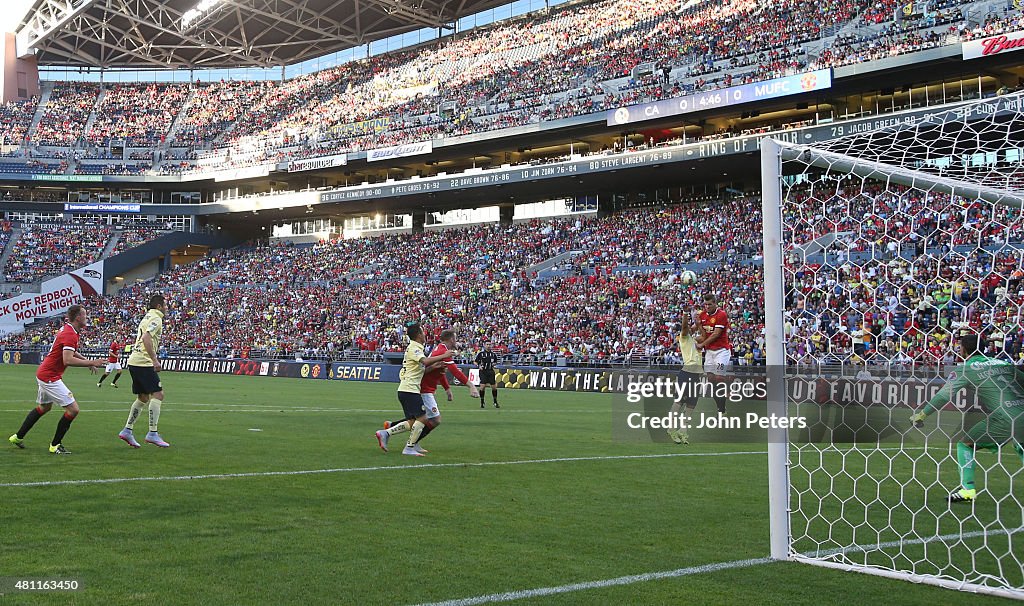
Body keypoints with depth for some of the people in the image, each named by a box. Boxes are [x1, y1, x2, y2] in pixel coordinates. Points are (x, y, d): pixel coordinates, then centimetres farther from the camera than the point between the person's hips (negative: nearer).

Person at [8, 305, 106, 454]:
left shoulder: (66, 328, 9)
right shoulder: (70, 334, -23)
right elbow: (68, 360, -32)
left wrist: (86, 360, 14)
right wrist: (91, 363, -27)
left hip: (43, 374, 11)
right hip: (50, 378, -11)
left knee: (44, 407, 29)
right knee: (73, 409, -11)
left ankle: (18, 437, 40)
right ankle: (55, 445, 0)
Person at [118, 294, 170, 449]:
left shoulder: (146, 318, 20)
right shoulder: (156, 319, -9)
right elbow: (146, 338, -23)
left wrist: (153, 358, 25)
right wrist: (154, 359, -25)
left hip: (134, 361, 10)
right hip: (143, 362, -10)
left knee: (143, 398, 14)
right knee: (158, 394, -8)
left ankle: (127, 430, 13)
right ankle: (153, 433, -11)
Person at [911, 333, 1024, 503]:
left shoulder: (967, 368, 3)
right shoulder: (1004, 363, 19)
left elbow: (944, 395, 3)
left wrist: (921, 414, 12)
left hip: (1004, 421, -6)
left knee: (965, 444, 11)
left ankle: (967, 490, 2)